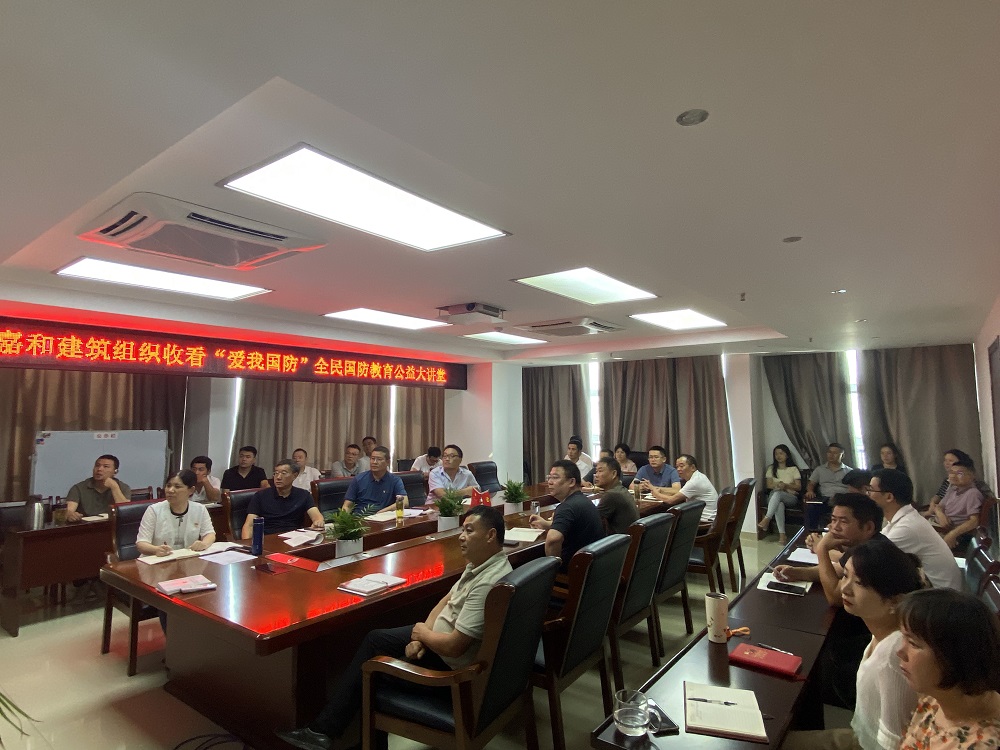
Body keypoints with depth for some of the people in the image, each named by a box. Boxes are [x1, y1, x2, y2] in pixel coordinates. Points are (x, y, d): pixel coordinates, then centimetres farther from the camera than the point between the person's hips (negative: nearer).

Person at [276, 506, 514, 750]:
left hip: (451, 664, -9)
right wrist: (420, 638, -5)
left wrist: (422, 633, -13)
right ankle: (324, 730, 24)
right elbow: (447, 601, 7)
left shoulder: (488, 584, -34)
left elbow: (454, 646, -33)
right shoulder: (480, 564, -2)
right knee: (375, 640, 14)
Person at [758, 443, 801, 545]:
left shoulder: (793, 469, 8)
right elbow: (769, 485, 5)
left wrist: (786, 485, -16)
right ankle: (782, 534, -42)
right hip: (775, 497, 2)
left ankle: (766, 519, -49)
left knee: (777, 493, -39)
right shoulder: (771, 468, 14)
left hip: (791, 497, -1)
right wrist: (777, 485, -16)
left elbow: (798, 487, 2)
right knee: (779, 504, -39)